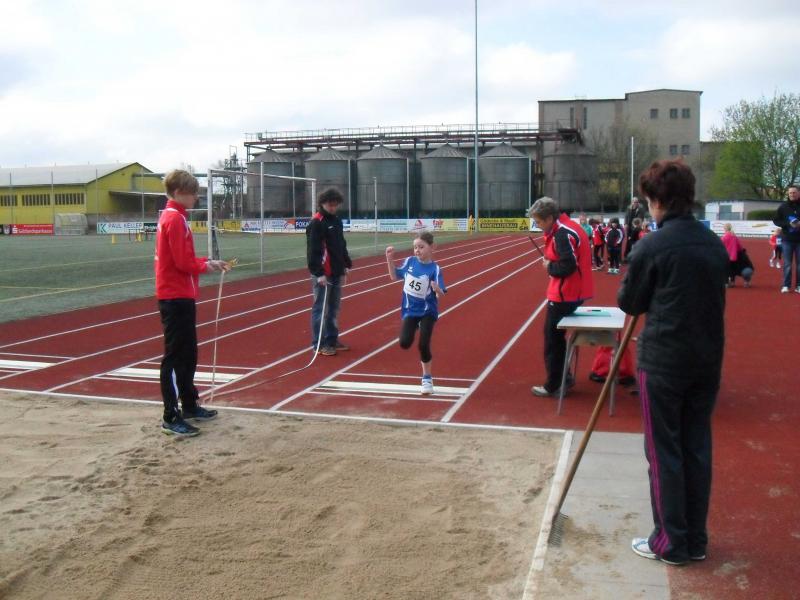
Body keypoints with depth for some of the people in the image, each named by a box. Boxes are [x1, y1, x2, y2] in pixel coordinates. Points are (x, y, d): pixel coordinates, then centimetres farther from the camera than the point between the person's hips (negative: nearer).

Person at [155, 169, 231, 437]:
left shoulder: (171, 217, 15)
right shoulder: (176, 219, -16)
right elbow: (183, 262, -21)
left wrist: (208, 262, 6)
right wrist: (206, 267, -4)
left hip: (180, 296, 10)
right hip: (176, 297, -10)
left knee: (188, 354, 18)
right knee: (175, 357, -6)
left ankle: (190, 406, 29)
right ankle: (171, 418, -1)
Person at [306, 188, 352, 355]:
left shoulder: (337, 221, 13)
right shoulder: (316, 223, -13)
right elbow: (313, 250, -18)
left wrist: (346, 265, 15)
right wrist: (319, 273, -21)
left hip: (336, 273, 8)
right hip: (322, 274, -8)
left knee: (334, 308, 14)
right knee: (320, 309, -2)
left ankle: (332, 340, 23)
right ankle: (319, 344, 4)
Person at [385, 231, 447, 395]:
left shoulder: (434, 269, -16)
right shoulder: (409, 261, -5)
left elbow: (440, 295, -20)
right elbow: (394, 276, 10)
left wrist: (437, 289, -43)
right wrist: (390, 259, -2)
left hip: (427, 311, -3)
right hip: (410, 310, 3)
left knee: (423, 345, -7)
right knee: (404, 343, -11)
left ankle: (427, 378, 15)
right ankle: (416, 329, 27)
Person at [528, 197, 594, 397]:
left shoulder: (562, 233, -20)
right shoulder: (568, 227, 11)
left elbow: (567, 266, -26)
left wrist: (549, 266, -10)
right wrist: (551, 264, 4)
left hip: (564, 295, -10)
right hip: (573, 292, 10)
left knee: (552, 338, 2)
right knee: (557, 335, 22)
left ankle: (553, 386, 12)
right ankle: (562, 376, 31)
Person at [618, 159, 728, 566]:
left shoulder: (651, 246, -15)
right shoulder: (716, 244, 4)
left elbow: (629, 303, -5)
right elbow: (712, 298, 14)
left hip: (663, 362, -6)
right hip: (708, 360, 6)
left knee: (664, 452, 6)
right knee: (697, 449, 14)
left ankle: (671, 544, 15)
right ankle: (696, 540, 25)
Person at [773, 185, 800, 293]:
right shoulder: (783, 206, 2)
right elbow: (776, 220, 3)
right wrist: (788, 224, -13)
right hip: (787, 239, 0)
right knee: (787, 264, 3)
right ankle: (786, 285, 8)